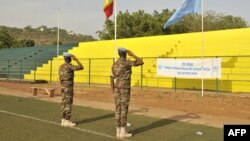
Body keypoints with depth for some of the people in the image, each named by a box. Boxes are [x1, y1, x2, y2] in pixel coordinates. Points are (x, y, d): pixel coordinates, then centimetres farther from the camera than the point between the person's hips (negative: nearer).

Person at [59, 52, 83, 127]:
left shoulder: (61, 66, 10)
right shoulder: (69, 66, -17)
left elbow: (60, 78, 15)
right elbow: (81, 67, -16)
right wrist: (76, 59, -7)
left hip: (63, 87, 9)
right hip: (69, 87, -9)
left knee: (64, 103, 10)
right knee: (68, 104, -4)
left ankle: (63, 120, 13)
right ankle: (67, 121, -1)